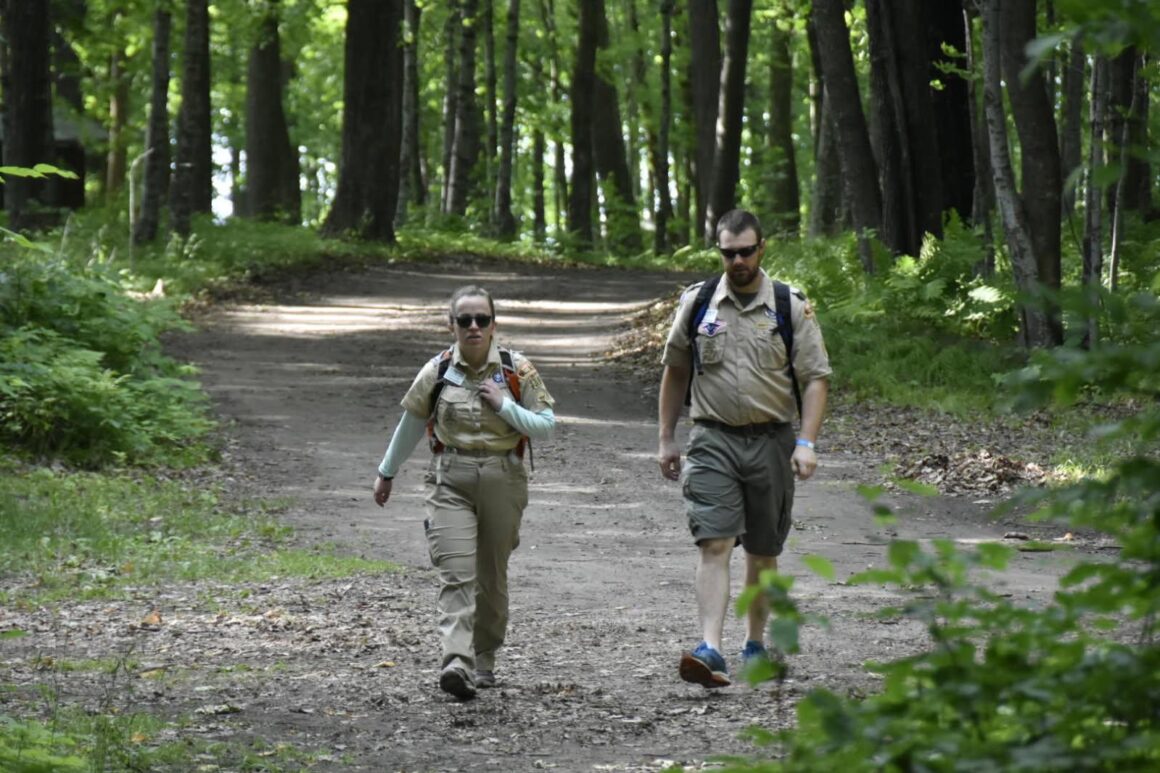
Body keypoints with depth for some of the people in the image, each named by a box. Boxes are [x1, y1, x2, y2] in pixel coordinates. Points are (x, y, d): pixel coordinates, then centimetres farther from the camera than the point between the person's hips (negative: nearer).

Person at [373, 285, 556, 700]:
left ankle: (484, 658, 28)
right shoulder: (437, 371, 2)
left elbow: (545, 426, 0)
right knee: (456, 573, -15)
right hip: (450, 481, -1)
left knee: (492, 574, 10)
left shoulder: (517, 370, 0)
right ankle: (457, 662, -27)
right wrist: (386, 473, 23)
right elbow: (410, 425, 15)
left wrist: (504, 405, -13)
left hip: (502, 480, 1)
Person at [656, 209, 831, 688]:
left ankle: (755, 645, 27)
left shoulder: (791, 307, 1)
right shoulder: (697, 303, 5)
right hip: (713, 439, 0)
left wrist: (806, 443, -11)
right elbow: (675, 372, 15)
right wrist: (667, 439, 13)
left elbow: (816, 378, 0)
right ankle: (710, 650, -24)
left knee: (763, 552, 11)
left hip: (771, 441, 0)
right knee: (715, 544, -14)